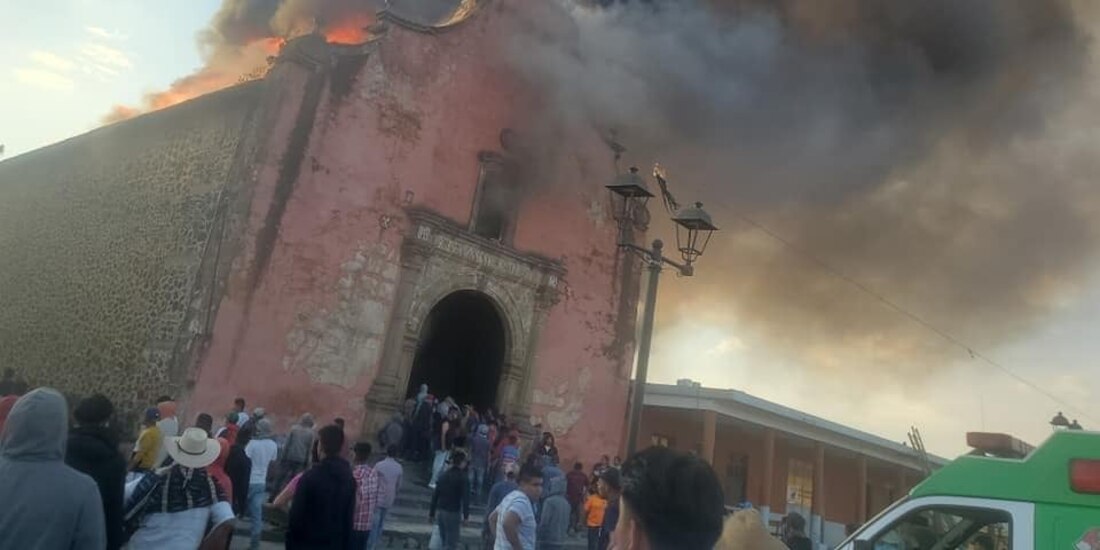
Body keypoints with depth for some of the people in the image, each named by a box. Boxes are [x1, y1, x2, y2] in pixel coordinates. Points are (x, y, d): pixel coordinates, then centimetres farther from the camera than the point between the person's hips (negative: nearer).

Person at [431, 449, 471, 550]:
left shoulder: (443, 476, 7)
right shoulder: (462, 479, -11)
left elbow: (435, 495, 9)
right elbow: (465, 499, -15)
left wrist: (431, 513, 15)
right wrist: (466, 515, -8)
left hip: (440, 512, 7)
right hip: (453, 513, -7)